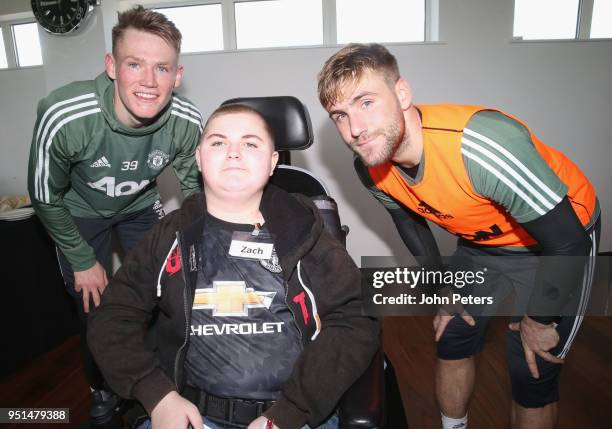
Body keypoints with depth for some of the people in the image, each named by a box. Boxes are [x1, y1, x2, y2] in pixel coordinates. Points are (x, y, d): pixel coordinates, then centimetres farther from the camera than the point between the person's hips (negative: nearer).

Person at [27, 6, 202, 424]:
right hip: (80, 213, -1)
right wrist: (84, 261, -9)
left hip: (140, 206, 2)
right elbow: (46, 198, -17)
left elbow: (194, 183, -8)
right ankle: (102, 390, 36)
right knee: (95, 311, 3)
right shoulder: (63, 117, -35)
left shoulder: (187, 122, -29)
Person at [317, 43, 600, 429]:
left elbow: (568, 241, -29)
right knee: (452, 341, 11)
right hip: (482, 241, 5)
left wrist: (537, 320, -14)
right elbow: (409, 220, 3)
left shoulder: (480, 146, -40)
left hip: (557, 242, -4)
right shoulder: (370, 167, -18)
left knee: (532, 375, 0)